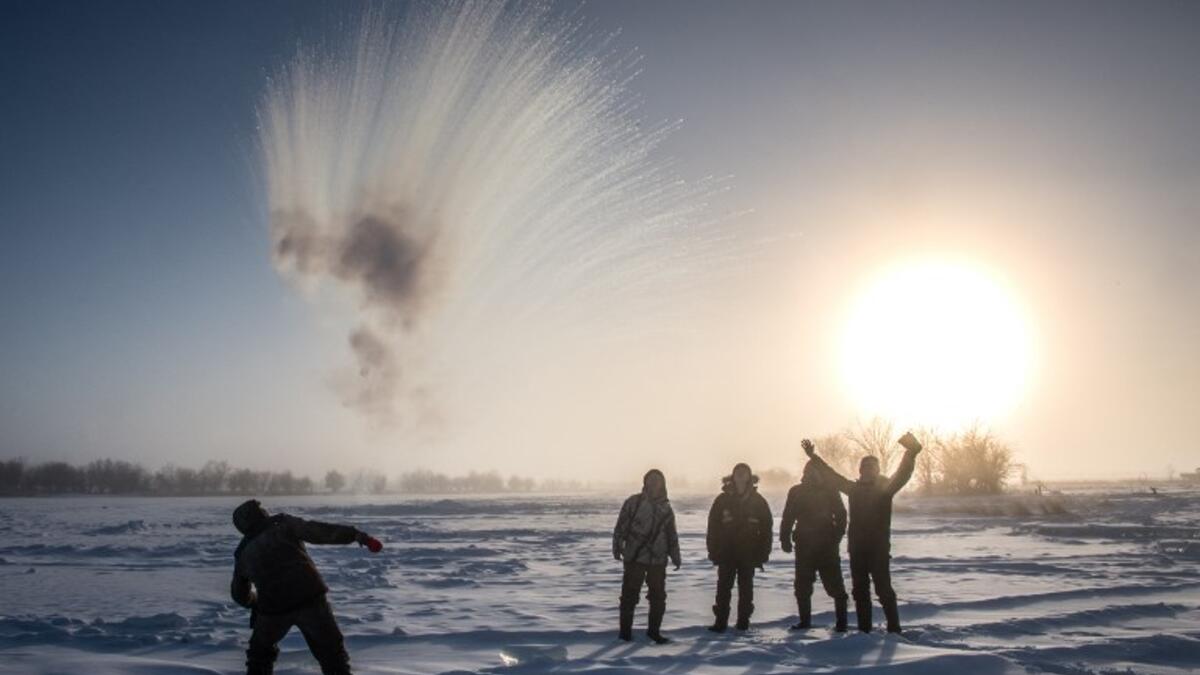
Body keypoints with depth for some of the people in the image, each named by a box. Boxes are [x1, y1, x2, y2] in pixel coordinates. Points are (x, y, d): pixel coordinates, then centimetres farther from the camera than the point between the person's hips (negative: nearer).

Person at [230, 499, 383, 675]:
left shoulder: (243, 554, 20)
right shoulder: (283, 525, 9)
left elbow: (240, 594, 33)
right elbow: (319, 531, -8)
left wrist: (257, 603, 54)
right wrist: (356, 534, -13)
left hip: (273, 608, 3)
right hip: (309, 598, -3)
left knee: (260, 650, 31)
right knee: (332, 652, 7)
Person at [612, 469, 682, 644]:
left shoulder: (665, 507, 10)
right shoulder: (633, 502, -2)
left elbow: (671, 535, 16)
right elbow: (621, 526, -4)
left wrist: (675, 556, 12)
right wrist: (617, 547, -11)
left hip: (658, 559, 4)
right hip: (634, 557, -4)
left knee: (659, 596, 7)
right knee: (630, 595, 2)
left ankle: (654, 630, 21)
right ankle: (625, 630, 14)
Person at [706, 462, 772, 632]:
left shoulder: (758, 501, 1)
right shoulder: (722, 500, -2)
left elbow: (766, 528, 2)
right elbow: (713, 527, -2)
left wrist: (763, 552, -3)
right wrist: (713, 551, -7)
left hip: (749, 553, 1)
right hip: (726, 552, -1)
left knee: (746, 587, 9)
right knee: (724, 587, -1)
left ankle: (743, 620, 18)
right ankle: (720, 621, 2)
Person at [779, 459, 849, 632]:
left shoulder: (830, 490, 1)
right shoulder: (797, 492, 5)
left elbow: (841, 515, 0)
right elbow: (788, 517, 4)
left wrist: (836, 536, -13)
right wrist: (785, 538, -4)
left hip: (827, 545, -2)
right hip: (804, 545, 2)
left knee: (834, 584, -2)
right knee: (802, 585, 5)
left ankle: (841, 621, 6)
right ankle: (805, 620, 15)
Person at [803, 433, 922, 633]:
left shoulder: (885, 487, 0)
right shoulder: (854, 488, 10)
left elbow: (902, 475, -15)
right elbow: (832, 475, 16)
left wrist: (911, 453, -31)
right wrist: (814, 457, 17)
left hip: (879, 548, -4)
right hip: (857, 548, 4)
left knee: (884, 590, -5)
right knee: (860, 591, 9)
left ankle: (894, 628, 2)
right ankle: (864, 628, 17)